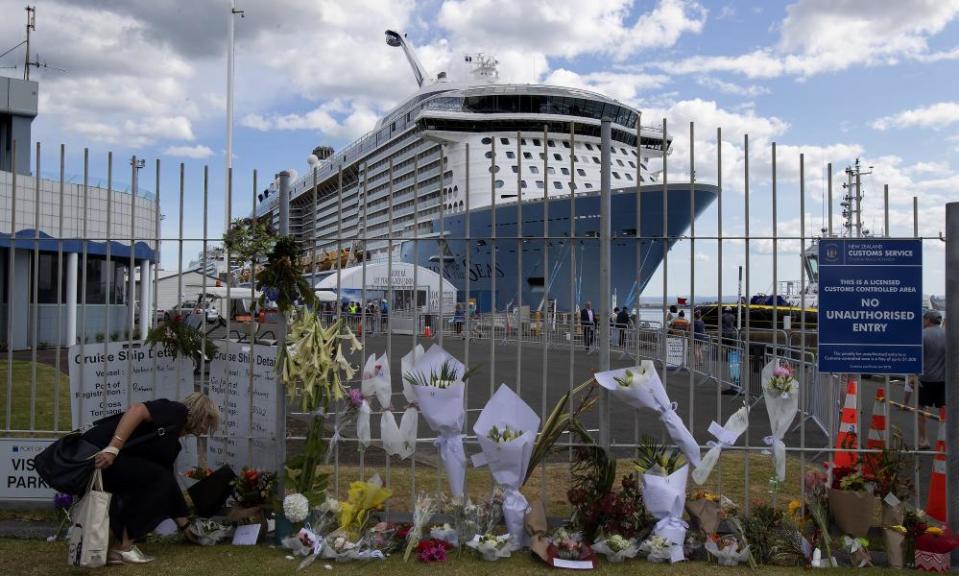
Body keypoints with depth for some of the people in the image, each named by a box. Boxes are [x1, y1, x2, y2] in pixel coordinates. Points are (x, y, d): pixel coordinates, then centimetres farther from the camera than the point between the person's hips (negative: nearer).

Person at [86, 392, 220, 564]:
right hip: (100, 453, -10)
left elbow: (170, 481, 28)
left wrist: (184, 525, 33)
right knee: (160, 482, -7)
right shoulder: (177, 411, -4)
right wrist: (113, 448, -30)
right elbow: (137, 410, -22)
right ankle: (121, 548, -2)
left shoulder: (171, 441, 22)